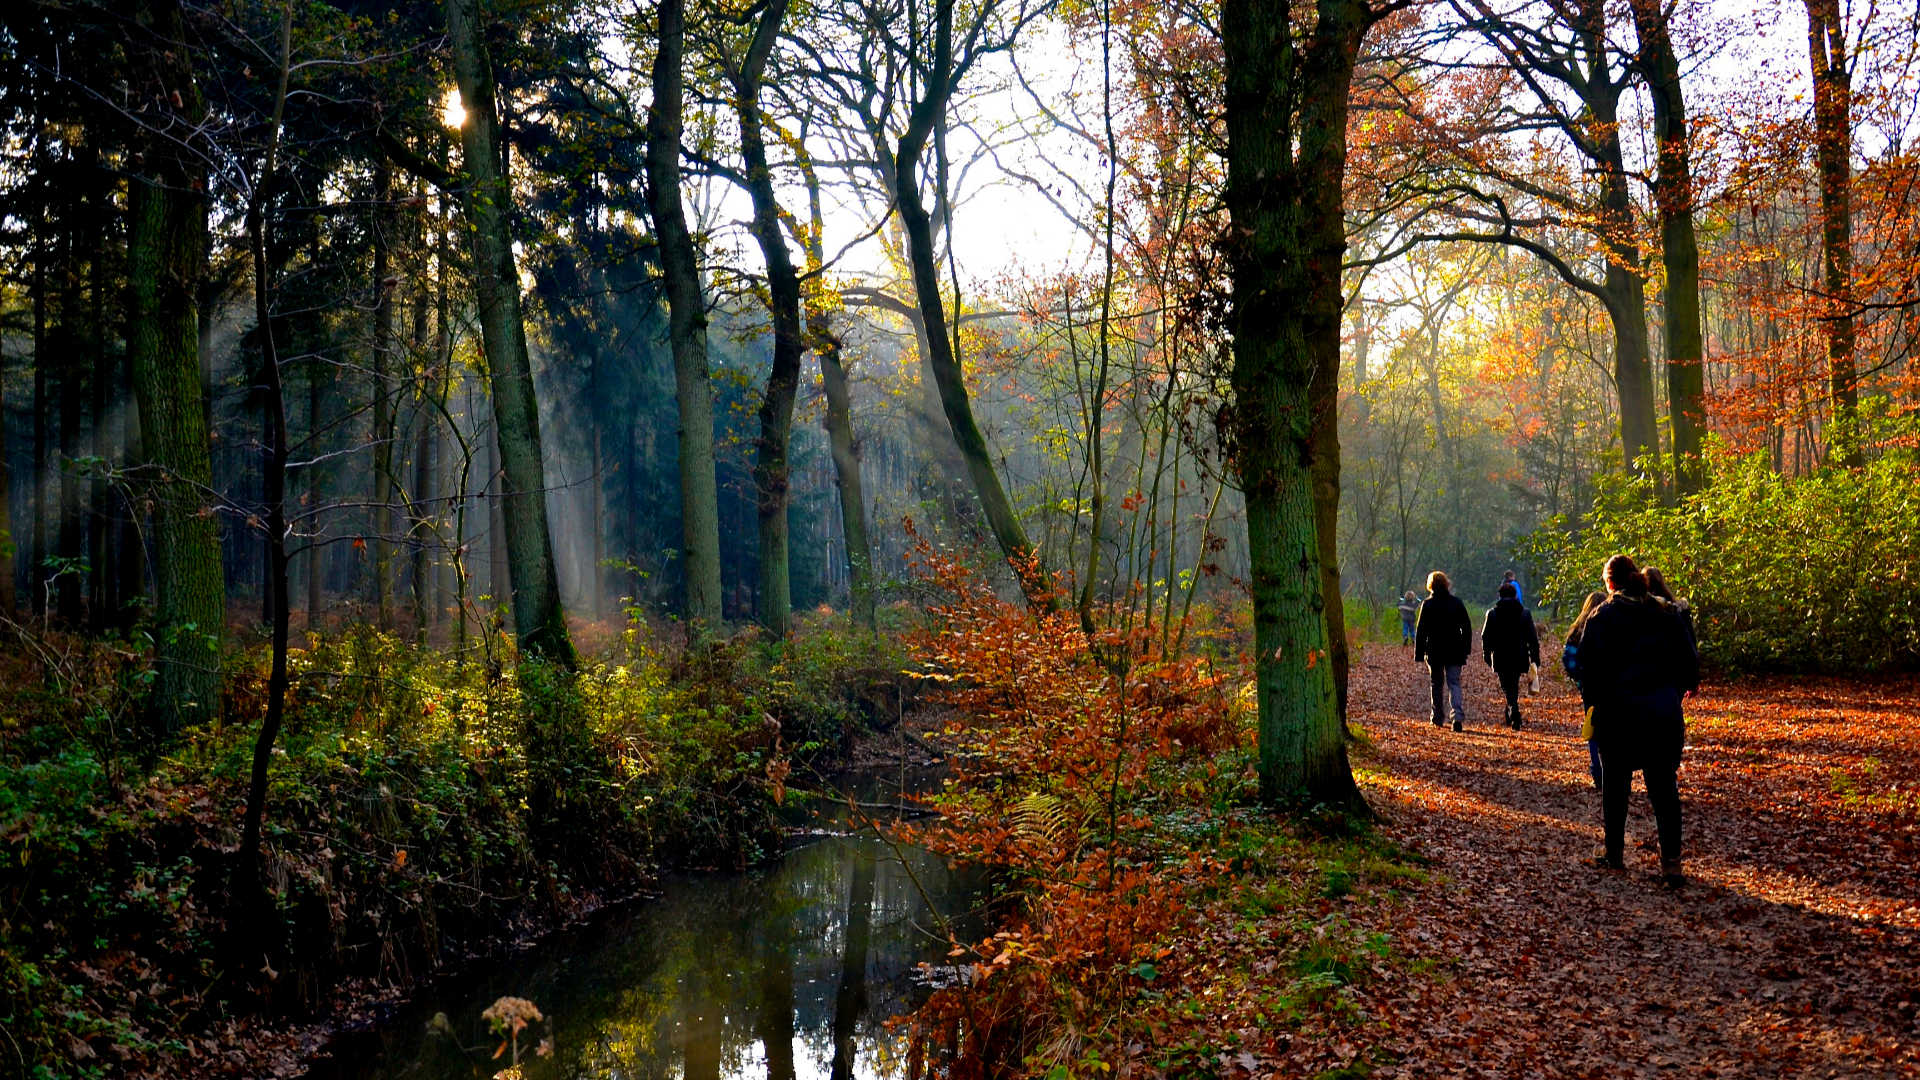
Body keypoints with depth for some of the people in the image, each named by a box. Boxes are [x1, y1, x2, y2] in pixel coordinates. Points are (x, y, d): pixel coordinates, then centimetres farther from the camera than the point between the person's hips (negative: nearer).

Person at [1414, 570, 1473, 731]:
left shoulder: (1427, 604, -5)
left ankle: (1438, 718, 17)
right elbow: (1467, 627, 6)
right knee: (1454, 683, 1)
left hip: (1434, 652, -1)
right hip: (1454, 652, 1)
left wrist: (1419, 654, -1)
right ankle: (1458, 717, -17)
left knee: (1437, 685, 12)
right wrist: (1466, 649, 14)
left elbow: (1421, 631, -5)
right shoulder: (1457, 602, 2)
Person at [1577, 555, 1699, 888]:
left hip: (1618, 712, -3)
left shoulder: (1602, 617, -4)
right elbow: (1688, 660, 9)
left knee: (1615, 784, 10)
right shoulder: (1667, 614, 7)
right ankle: (1671, 861, -4)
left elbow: (1590, 667, -8)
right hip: (1664, 713, 3)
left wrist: (1591, 700, 3)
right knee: (1664, 788, 3)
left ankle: (1614, 853, 19)